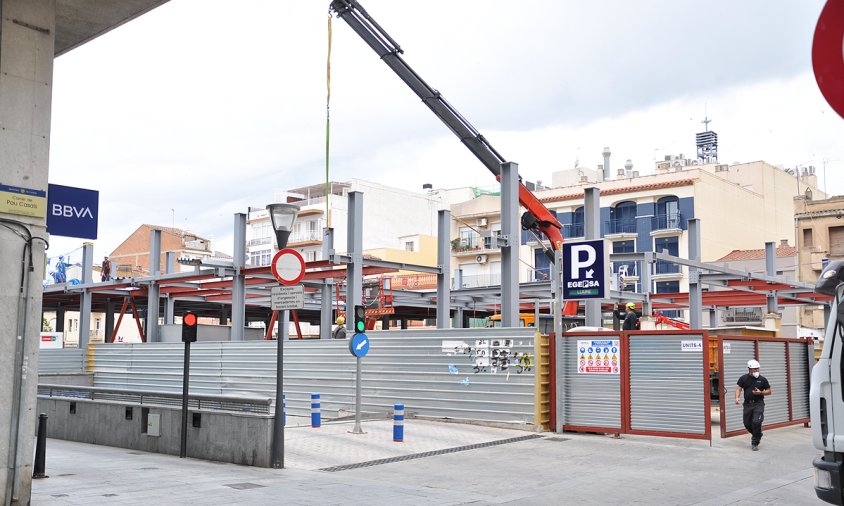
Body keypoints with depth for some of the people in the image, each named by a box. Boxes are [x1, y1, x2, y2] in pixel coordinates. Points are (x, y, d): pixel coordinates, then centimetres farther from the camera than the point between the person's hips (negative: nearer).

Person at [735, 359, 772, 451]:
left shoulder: (762, 379, 1)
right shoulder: (744, 378, 4)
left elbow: (769, 391, 6)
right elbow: (739, 388, 3)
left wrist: (761, 392, -13)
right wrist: (737, 397, -16)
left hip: (759, 403, -3)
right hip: (747, 404, 3)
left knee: (756, 422, -15)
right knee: (747, 423, 8)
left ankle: (755, 443, 0)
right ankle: (757, 435, 38)